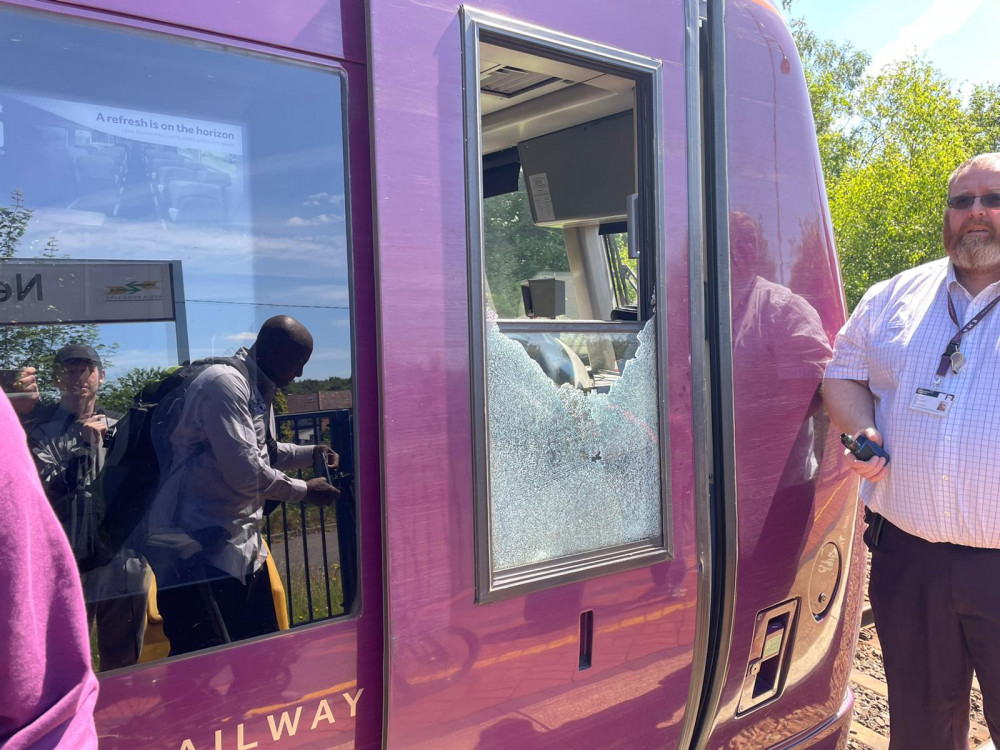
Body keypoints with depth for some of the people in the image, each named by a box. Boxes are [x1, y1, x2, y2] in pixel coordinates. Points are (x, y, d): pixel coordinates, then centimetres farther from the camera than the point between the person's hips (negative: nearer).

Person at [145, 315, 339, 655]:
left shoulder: (259, 390, 15)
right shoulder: (225, 383, -17)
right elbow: (245, 473, -23)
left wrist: (311, 452, 15)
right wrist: (304, 491, -9)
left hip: (241, 544, 10)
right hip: (197, 549, -10)